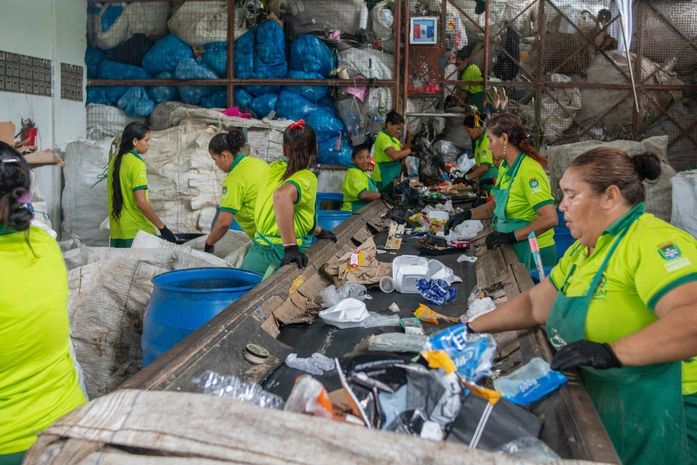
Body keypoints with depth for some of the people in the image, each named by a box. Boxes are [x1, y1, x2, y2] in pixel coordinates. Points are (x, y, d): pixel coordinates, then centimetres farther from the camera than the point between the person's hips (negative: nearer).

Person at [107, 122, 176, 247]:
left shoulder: (115, 161, 10)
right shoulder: (137, 163, -13)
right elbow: (141, 202, -19)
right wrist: (162, 227, -17)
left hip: (116, 232, 8)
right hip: (137, 232, -8)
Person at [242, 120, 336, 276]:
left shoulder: (274, 167, 8)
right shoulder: (307, 178, -12)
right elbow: (282, 195, -34)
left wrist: (319, 232, 28)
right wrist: (291, 247, -31)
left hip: (258, 247, 6)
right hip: (282, 253, -6)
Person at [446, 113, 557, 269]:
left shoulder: (529, 171, -22)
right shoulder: (505, 166, 6)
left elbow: (550, 219, -27)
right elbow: (498, 204, 16)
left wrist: (511, 236, -25)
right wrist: (467, 214, 3)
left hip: (532, 255, -8)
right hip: (512, 249, 8)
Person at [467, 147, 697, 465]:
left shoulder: (654, 241, -19)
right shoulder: (582, 250, 11)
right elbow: (535, 304, 16)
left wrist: (613, 352, -39)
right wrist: (471, 328, 11)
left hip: (655, 423, -8)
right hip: (598, 411, 8)